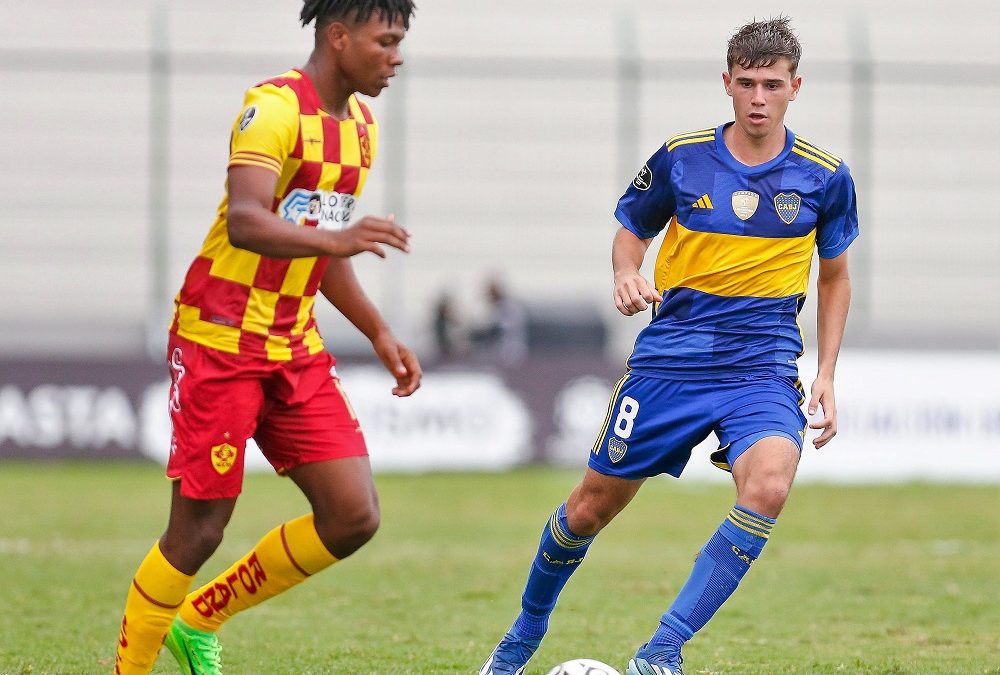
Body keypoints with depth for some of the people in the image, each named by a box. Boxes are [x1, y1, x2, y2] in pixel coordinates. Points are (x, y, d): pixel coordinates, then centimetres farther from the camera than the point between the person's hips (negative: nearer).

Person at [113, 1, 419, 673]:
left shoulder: (362, 125, 12)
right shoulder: (275, 108, -16)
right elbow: (245, 221, -31)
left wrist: (381, 334, 20)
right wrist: (336, 238, -45)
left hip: (295, 347, 8)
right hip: (221, 340, -8)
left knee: (354, 517, -2)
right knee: (199, 531, -5)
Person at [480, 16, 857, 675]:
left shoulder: (825, 177, -1)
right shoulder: (680, 158, -2)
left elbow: (834, 277, 13)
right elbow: (631, 231, 13)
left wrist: (826, 374, 6)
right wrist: (627, 275, -9)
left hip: (763, 368, -1)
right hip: (669, 358, 1)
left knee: (769, 485, -30)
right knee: (594, 504, 6)